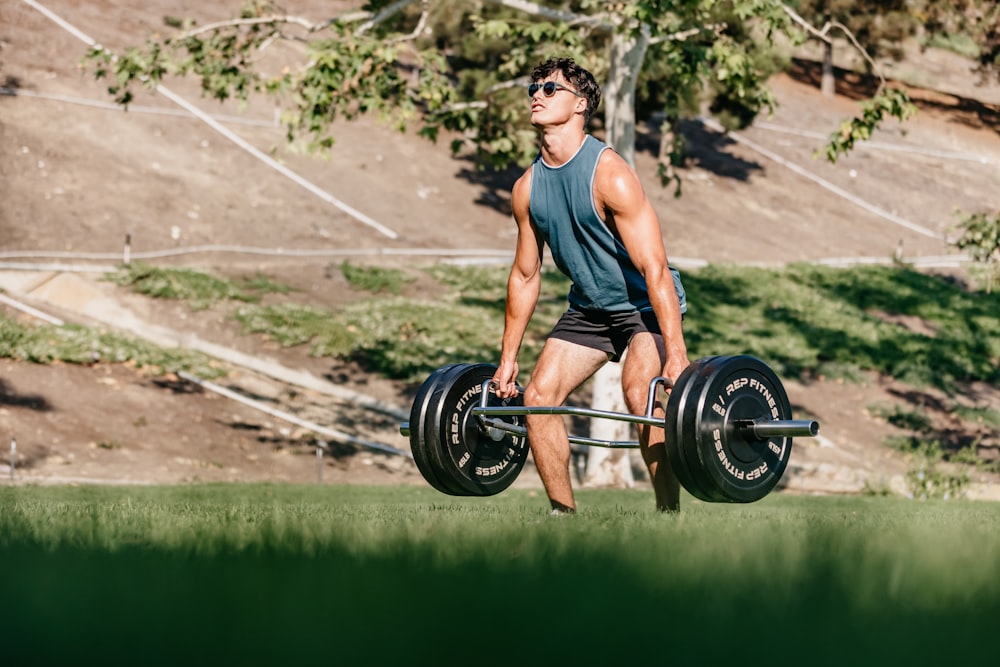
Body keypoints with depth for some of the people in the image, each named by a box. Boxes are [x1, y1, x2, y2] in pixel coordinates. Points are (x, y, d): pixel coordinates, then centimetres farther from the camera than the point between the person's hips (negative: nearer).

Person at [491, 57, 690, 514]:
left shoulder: (609, 174, -25)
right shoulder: (527, 188, -4)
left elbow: (654, 269, -29)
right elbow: (525, 276, 8)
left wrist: (677, 356, -35)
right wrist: (507, 359, 10)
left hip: (645, 304, -7)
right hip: (589, 306, 7)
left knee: (641, 395, -29)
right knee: (539, 396, -4)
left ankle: (669, 515, -21)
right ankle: (563, 514, 8)